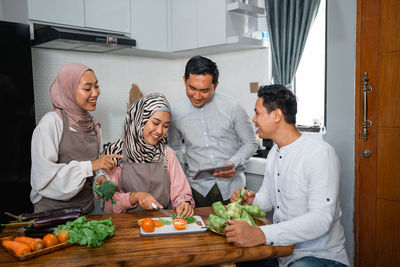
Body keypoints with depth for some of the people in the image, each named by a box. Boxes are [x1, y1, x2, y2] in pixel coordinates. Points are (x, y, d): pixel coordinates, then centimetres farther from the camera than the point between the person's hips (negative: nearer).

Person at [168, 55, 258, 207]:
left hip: (231, 185, -1)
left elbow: (250, 143, 4)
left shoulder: (232, 107, -4)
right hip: (198, 187, 1)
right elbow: (175, 147, 18)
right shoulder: (176, 113, 3)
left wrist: (233, 163, -13)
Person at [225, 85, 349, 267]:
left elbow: (321, 219, -28)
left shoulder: (320, 153, -19)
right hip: (281, 251, 8)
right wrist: (251, 200, -4)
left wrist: (260, 234, -38)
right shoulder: (274, 153, 10)